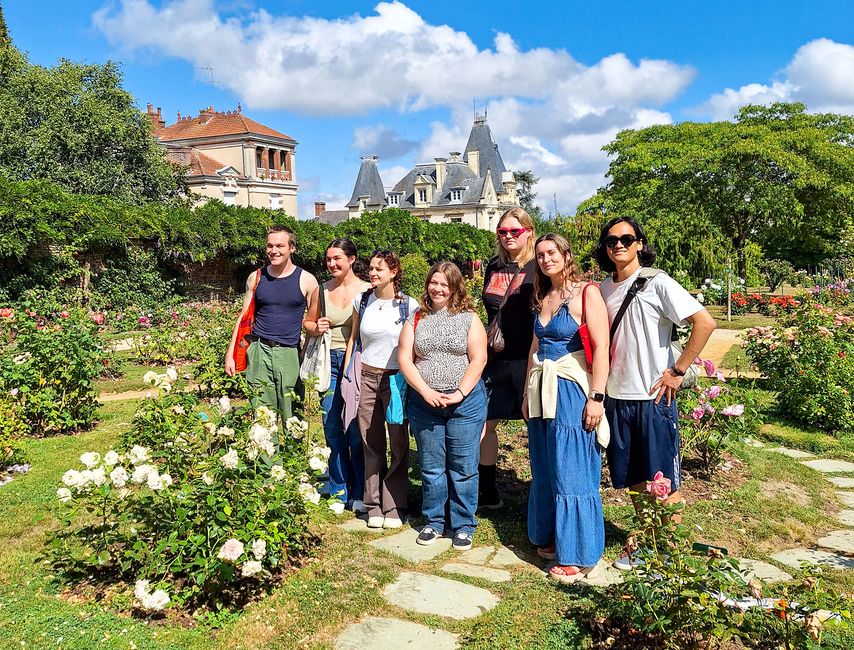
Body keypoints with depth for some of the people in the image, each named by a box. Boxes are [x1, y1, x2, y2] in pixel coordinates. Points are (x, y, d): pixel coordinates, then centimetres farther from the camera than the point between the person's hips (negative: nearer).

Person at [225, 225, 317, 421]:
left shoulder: (306, 280, 1)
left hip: (289, 353, -2)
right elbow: (243, 317, 14)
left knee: (292, 418, -1)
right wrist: (230, 354, 9)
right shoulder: (256, 278, 8)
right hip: (259, 351, 2)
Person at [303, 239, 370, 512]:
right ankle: (338, 491, 24)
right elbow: (308, 321, 19)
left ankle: (359, 494, 17)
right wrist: (316, 328, -3)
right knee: (332, 429, 9)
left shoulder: (367, 290, -3)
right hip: (330, 363, 4)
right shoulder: (321, 291, 7)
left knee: (357, 430, 1)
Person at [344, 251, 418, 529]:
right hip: (366, 377, 2)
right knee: (371, 444, 6)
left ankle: (394, 507, 14)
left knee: (399, 443, 1)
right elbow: (353, 339, 14)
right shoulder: (361, 301, 6)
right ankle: (374, 506, 18)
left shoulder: (409, 305, -3)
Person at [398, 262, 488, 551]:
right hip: (424, 402, 2)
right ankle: (433, 522, 25)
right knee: (431, 467, 9)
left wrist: (459, 394, -13)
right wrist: (426, 392, -10)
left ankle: (463, 526, 18)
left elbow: (478, 359, -4)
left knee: (463, 467, 3)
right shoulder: (416, 319, 8)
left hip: (465, 402, -2)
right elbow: (404, 359, 2)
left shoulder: (469, 318, 2)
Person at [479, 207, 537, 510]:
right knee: (482, 422, 8)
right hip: (495, 359, 6)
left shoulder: (538, 268, -5)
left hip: (527, 359, -6)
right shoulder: (494, 267, 13)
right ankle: (487, 493, 23)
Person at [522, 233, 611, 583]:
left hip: (572, 392, -7)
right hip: (541, 392, 7)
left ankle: (578, 556, 11)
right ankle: (550, 538, 31)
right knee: (545, 470, 15)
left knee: (572, 472, -1)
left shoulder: (586, 293, -8)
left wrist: (596, 397, -19)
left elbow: (601, 347, -14)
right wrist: (528, 393, 17)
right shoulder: (543, 298, 13)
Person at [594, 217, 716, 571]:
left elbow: (705, 323, -16)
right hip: (616, 397, 6)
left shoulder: (657, 283, -9)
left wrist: (677, 372, -14)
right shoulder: (603, 290, 8)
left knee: (664, 481, 4)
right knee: (633, 479, 16)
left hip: (654, 397, -6)